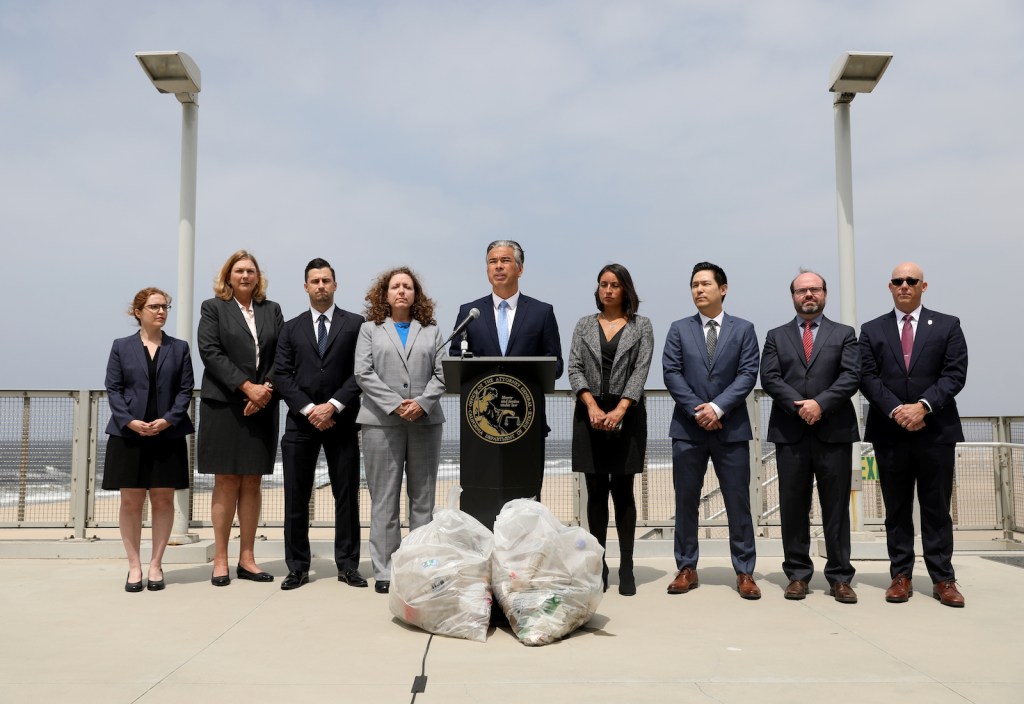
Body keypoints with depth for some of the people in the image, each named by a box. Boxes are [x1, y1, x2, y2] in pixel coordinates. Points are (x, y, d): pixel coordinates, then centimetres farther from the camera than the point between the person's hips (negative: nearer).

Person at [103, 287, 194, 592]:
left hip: (168, 435, 1)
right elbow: (112, 388, 1)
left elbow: (185, 389, 2)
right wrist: (130, 421, -13)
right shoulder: (121, 346, 6)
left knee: (163, 499, 4)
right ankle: (134, 565, 12)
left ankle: (156, 564, 14)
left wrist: (168, 420, -12)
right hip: (128, 434, -1)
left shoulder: (179, 348, 8)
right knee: (131, 500, 3)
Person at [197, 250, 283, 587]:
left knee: (252, 483, 5)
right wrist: (247, 386, -15)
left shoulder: (272, 309, 14)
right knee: (226, 483, 0)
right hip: (224, 406, -3)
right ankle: (220, 560, 7)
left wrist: (267, 389, -10)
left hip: (262, 406, 3)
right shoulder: (213, 308, 5)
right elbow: (210, 352, -7)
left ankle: (247, 558, 11)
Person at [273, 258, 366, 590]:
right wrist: (308, 409, -10)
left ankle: (347, 565, 14)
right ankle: (298, 567, 14)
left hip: (341, 422, -1)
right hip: (301, 422, 2)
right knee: (296, 498, 4)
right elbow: (282, 375, 3)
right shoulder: (292, 328, 11)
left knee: (347, 495, 4)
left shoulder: (355, 324, 5)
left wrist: (333, 405, -13)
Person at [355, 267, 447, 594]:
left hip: (425, 421, 2)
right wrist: (396, 404, -12)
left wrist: (422, 402, -12)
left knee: (423, 497, 5)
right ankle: (384, 571, 5)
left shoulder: (431, 330, 14)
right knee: (384, 499, 0)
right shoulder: (370, 329, 11)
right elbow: (363, 373, -1)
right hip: (382, 422, -1)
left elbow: (441, 373, 5)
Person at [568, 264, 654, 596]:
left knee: (622, 490, 0)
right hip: (590, 414, 2)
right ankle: (598, 566, 12)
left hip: (626, 413, -2)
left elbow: (641, 371, -5)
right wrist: (592, 406, -13)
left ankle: (626, 568, 7)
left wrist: (620, 410, -17)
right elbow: (574, 369, 1)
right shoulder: (584, 325, 10)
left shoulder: (641, 326, 5)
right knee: (596, 491, 5)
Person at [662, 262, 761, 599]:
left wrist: (717, 407, -14)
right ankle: (686, 569, 16)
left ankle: (744, 572, 12)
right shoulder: (679, 329, 9)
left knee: (738, 502, 3)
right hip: (688, 428, 1)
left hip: (731, 428, -1)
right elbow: (671, 373, 0)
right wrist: (697, 409, -11)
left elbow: (748, 374, -3)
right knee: (686, 502, 6)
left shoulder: (743, 329, 7)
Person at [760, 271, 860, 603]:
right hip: (790, 433, 1)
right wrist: (798, 405, -14)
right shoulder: (776, 336, 13)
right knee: (793, 508, 4)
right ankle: (798, 575, 13)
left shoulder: (844, 334, 11)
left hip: (834, 431, -1)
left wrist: (821, 404, -15)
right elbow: (769, 378, 0)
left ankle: (839, 578, 11)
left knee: (836, 508, 3)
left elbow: (851, 376, -2)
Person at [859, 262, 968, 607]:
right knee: (897, 510, 7)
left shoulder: (948, 326, 7)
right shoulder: (871, 330, 9)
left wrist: (924, 405, -16)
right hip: (890, 433, 1)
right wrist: (896, 410, -15)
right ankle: (901, 576, 14)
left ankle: (943, 579, 13)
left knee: (937, 509, 5)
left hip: (936, 431, -1)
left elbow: (955, 374, -3)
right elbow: (868, 378, -1)